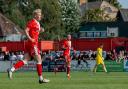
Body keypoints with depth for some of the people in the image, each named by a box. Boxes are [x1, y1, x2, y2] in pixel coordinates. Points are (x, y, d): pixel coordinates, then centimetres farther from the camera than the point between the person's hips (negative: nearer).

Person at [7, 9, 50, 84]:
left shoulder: (37, 23, 18)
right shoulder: (32, 22, -10)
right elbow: (26, 30, -17)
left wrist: (40, 30, 10)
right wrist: (30, 38, -26)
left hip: (35, 43, 9)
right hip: (32, 44, -9)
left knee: (25, 60, 5)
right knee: (39, 60, -5)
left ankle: (11, 70, -1)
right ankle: (41, 78, -1)